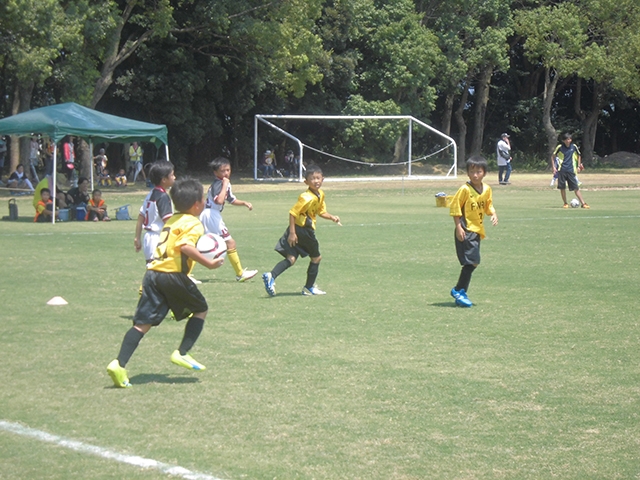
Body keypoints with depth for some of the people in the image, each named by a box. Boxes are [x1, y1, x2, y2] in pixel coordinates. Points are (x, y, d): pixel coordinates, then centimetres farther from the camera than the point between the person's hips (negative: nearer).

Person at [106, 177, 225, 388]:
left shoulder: (172, 220, 23)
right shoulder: (194, 224, -2)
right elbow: (185, 246, -18)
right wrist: (209, 263, -17)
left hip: (153, 273, 7)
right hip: (173, 275, -7)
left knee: (143, 323, 1)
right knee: (200, 309, 16)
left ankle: (119, 363, -13)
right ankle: (182, 353, 8)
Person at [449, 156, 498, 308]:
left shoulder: (487, 189, 6)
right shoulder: (465, 189, -13)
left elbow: (488, 205, 19)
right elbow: (455, 207, -11)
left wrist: (493, 214, -3)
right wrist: (459, 227, -16)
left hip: (477, 230, 8)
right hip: (466, 231, -8)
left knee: (472, 262, 11)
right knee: (472, 261, -15)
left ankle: (459, 292, 20)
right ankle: (459, 290, -5)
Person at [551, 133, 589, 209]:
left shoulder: (574, 147, 3)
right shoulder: (560, 147, -1)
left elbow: (578, 155, 20)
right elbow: (553, 156, 9)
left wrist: (579, 165, 10)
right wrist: (553, 167, 2)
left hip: (571, 170, 0)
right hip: (561, 170, 0)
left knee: (576, 188, -4)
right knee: (562, 188, 1)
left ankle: (583, 203, -5)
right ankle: (565, 203, 16)